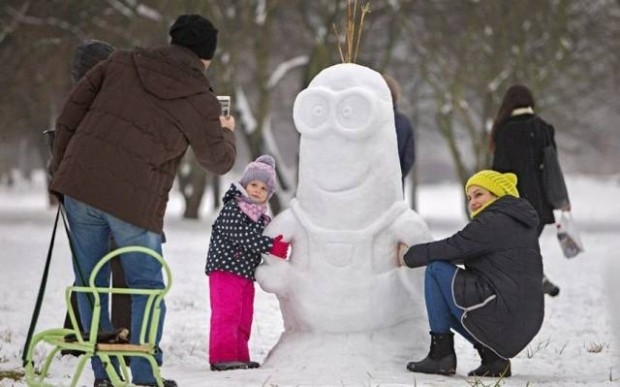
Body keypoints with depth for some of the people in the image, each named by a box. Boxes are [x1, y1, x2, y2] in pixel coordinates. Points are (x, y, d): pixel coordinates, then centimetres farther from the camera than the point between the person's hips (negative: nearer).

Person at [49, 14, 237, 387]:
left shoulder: (123, 63, 10)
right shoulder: (200, 100, -1)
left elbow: (74, 107, 11)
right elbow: (219, 160, 9)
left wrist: (61, 164, 19)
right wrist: (226, 131, 31)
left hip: (80, 182, 3)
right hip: (135, 201, -3)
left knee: (90, 281, 12)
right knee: (146, 285, 12)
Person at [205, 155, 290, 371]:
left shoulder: (262, 217, 16)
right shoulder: (232, 209, -11)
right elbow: (242, 237, -22)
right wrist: (271, 246, -25)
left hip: (246, 273, 9)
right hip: (225, 269, -9)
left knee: (243, 318, 12)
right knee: (227, 314, -12)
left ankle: (239, 356, 19)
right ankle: (222, 357, -13)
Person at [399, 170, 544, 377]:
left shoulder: (494, 221, -8)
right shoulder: (519, 224, 23)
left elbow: (454, 247, -11)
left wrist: (410, 255, 4)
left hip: (502, 312, -10)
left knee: (436, 270, -2)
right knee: (448, 302, 28)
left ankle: (441, 354, -3)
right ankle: (494, 356, 10)